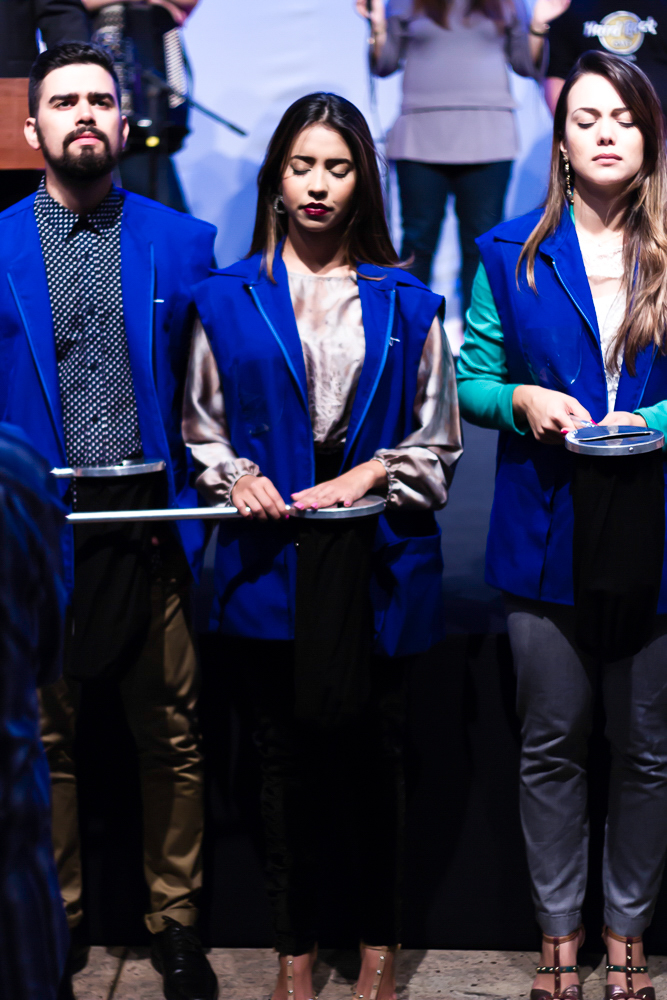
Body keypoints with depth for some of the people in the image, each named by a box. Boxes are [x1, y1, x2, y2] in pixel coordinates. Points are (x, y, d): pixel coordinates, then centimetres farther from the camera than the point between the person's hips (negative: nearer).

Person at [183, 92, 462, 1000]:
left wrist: (371, 474, -10)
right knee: (286, 757, 7)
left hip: (378, 564, 0)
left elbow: (437, 444, 6)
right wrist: (237, 475, -9)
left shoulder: (405, 303, 5)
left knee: (373, 755, 7)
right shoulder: (228, 300, 5)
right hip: (270, 562, 0)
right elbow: (201, 427, 10)